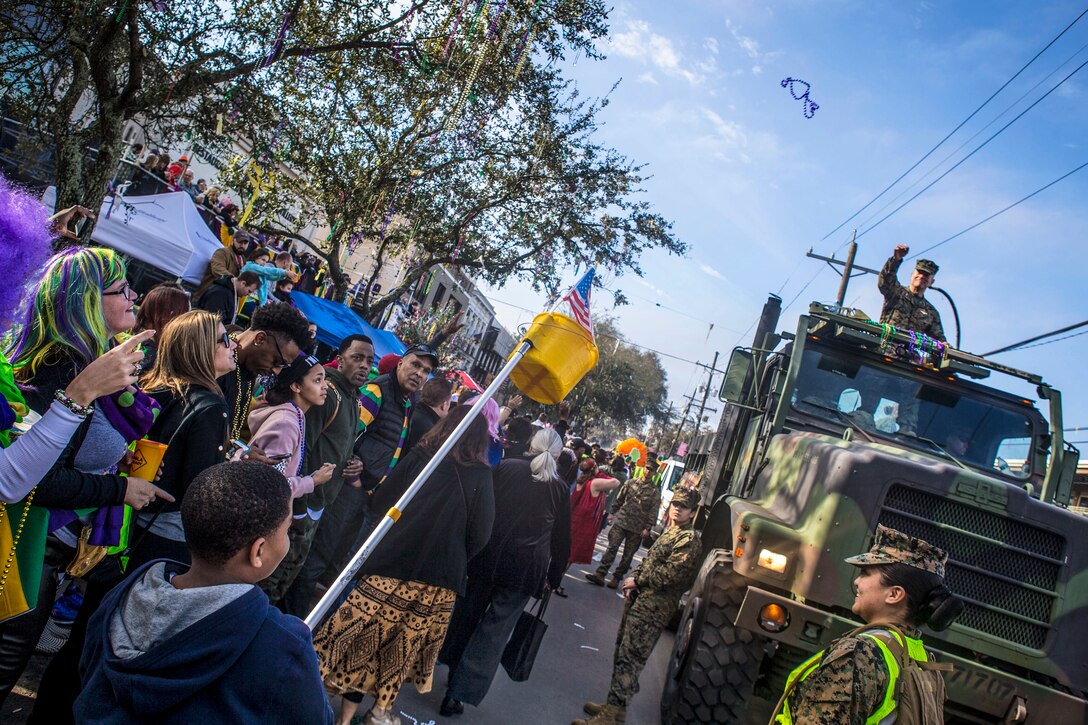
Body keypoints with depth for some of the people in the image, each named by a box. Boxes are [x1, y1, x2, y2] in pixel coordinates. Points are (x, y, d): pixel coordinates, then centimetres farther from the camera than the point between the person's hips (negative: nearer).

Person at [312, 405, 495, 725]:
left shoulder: (420, 457, -4)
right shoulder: (481, 477, -5)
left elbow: (382, 499, -1)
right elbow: (480, 534, -9)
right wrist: (455, 562, 7)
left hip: (393, 564, 0)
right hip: (439, 579, 1)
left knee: (368, 638, 13)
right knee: (404, 644, 18)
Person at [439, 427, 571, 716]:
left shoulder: (504, 467, -1)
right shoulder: (560, 488, 2)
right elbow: (562, 538, 7)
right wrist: (554, 577, 18)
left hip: (487, 558, 1)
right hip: (526, 569, -1)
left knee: (467, 614, 21)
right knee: (494, 631, 6)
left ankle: (451, 662, 41)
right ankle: (458, 694, 6)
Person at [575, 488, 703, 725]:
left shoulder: (689, 539, -12)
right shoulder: (670, 532, 18)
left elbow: (671, 573, -21)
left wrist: (637, 580, -10)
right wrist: (634, 581, 5)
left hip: (651, 609, -9)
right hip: (639, 600, 9)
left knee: (629, 659, -9)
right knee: (622, 653, 16)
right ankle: (614, 705, 28)